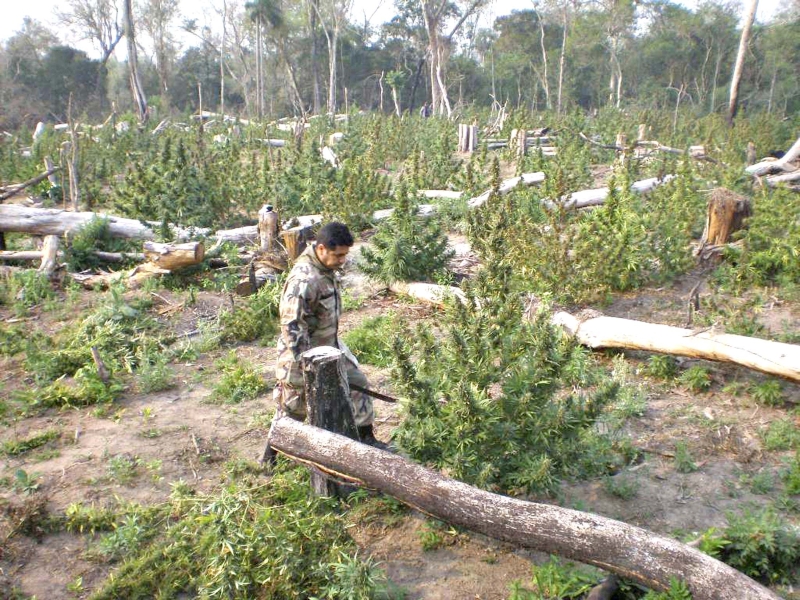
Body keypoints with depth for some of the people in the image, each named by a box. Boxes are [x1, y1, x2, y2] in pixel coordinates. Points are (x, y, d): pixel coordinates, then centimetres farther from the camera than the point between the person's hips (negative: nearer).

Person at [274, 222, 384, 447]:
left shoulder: (327, 268, -1)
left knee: (357, 385, 13)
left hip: (330, 347, 9)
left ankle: (366, 438, 29)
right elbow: (292, 327, -31)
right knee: (295, 406, 8)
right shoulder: (303, 280, -31)